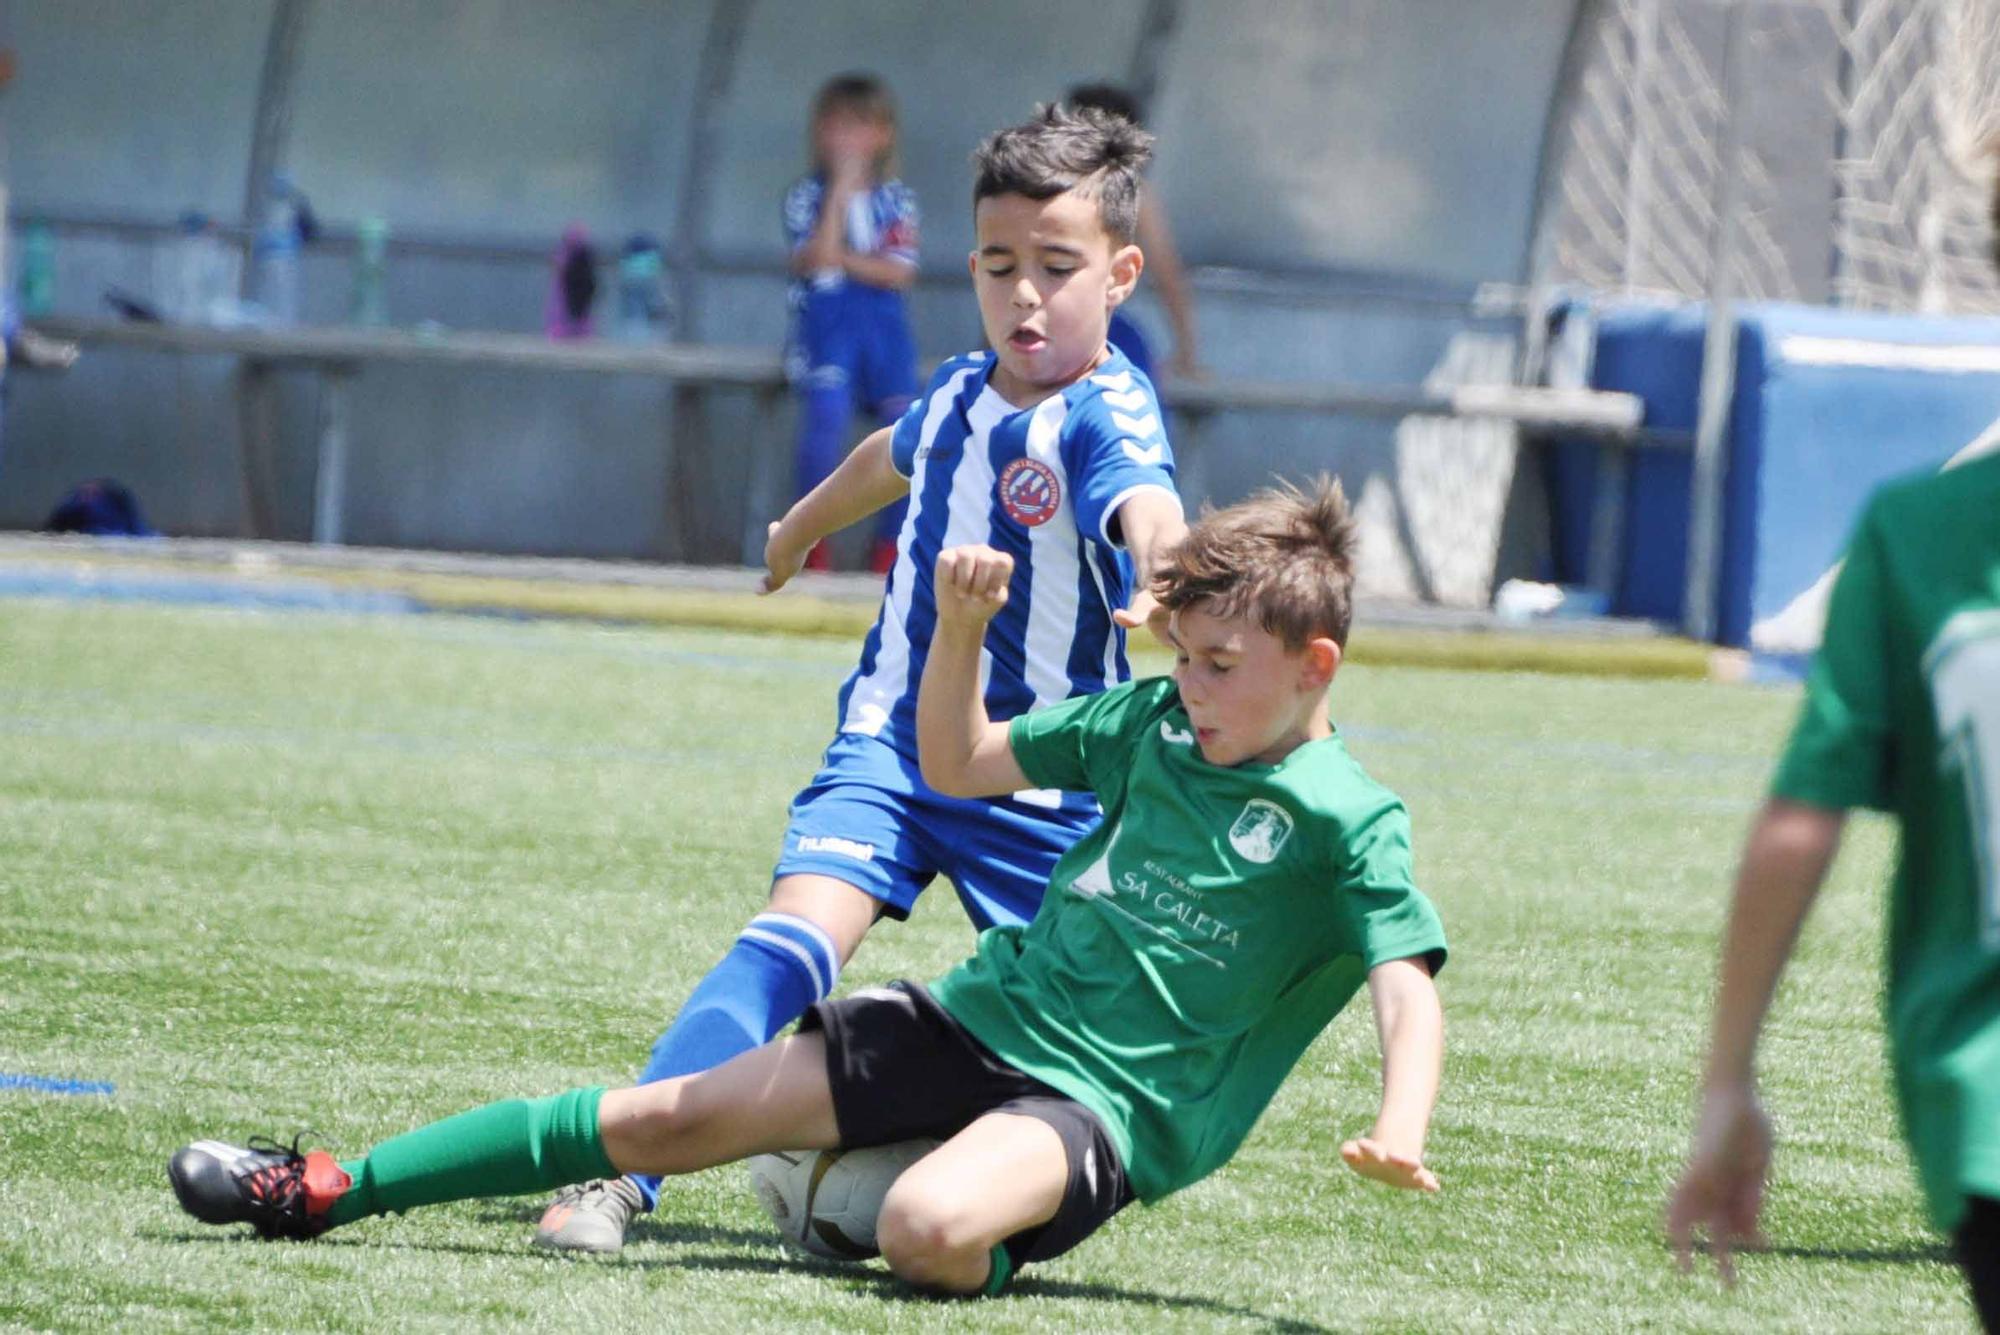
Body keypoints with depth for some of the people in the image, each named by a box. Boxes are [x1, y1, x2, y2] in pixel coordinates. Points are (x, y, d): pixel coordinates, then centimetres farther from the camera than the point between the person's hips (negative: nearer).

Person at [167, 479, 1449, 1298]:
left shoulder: (1349, 822, -10)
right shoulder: (1151, 721, 9)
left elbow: (1410, 987, -20)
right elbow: (957, 765, 18)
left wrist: (1400, 1125, -40)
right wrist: (962, 626, 1)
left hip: (1104, 1104, -6)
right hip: (980, 1013, 6)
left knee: (929, 1229, -40)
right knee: (677, 1116, 0)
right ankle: (329, 1189, 4)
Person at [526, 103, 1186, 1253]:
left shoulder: (1107, 414, -13)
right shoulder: (958, 393, 8)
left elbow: (1145, 506, -37)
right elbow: (895, 458, 33)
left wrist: (1161, 583, -62)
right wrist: (805, 525, 54)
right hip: (891, 740, 3)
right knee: (798, 938, -17)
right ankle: (621, 1175, -25)